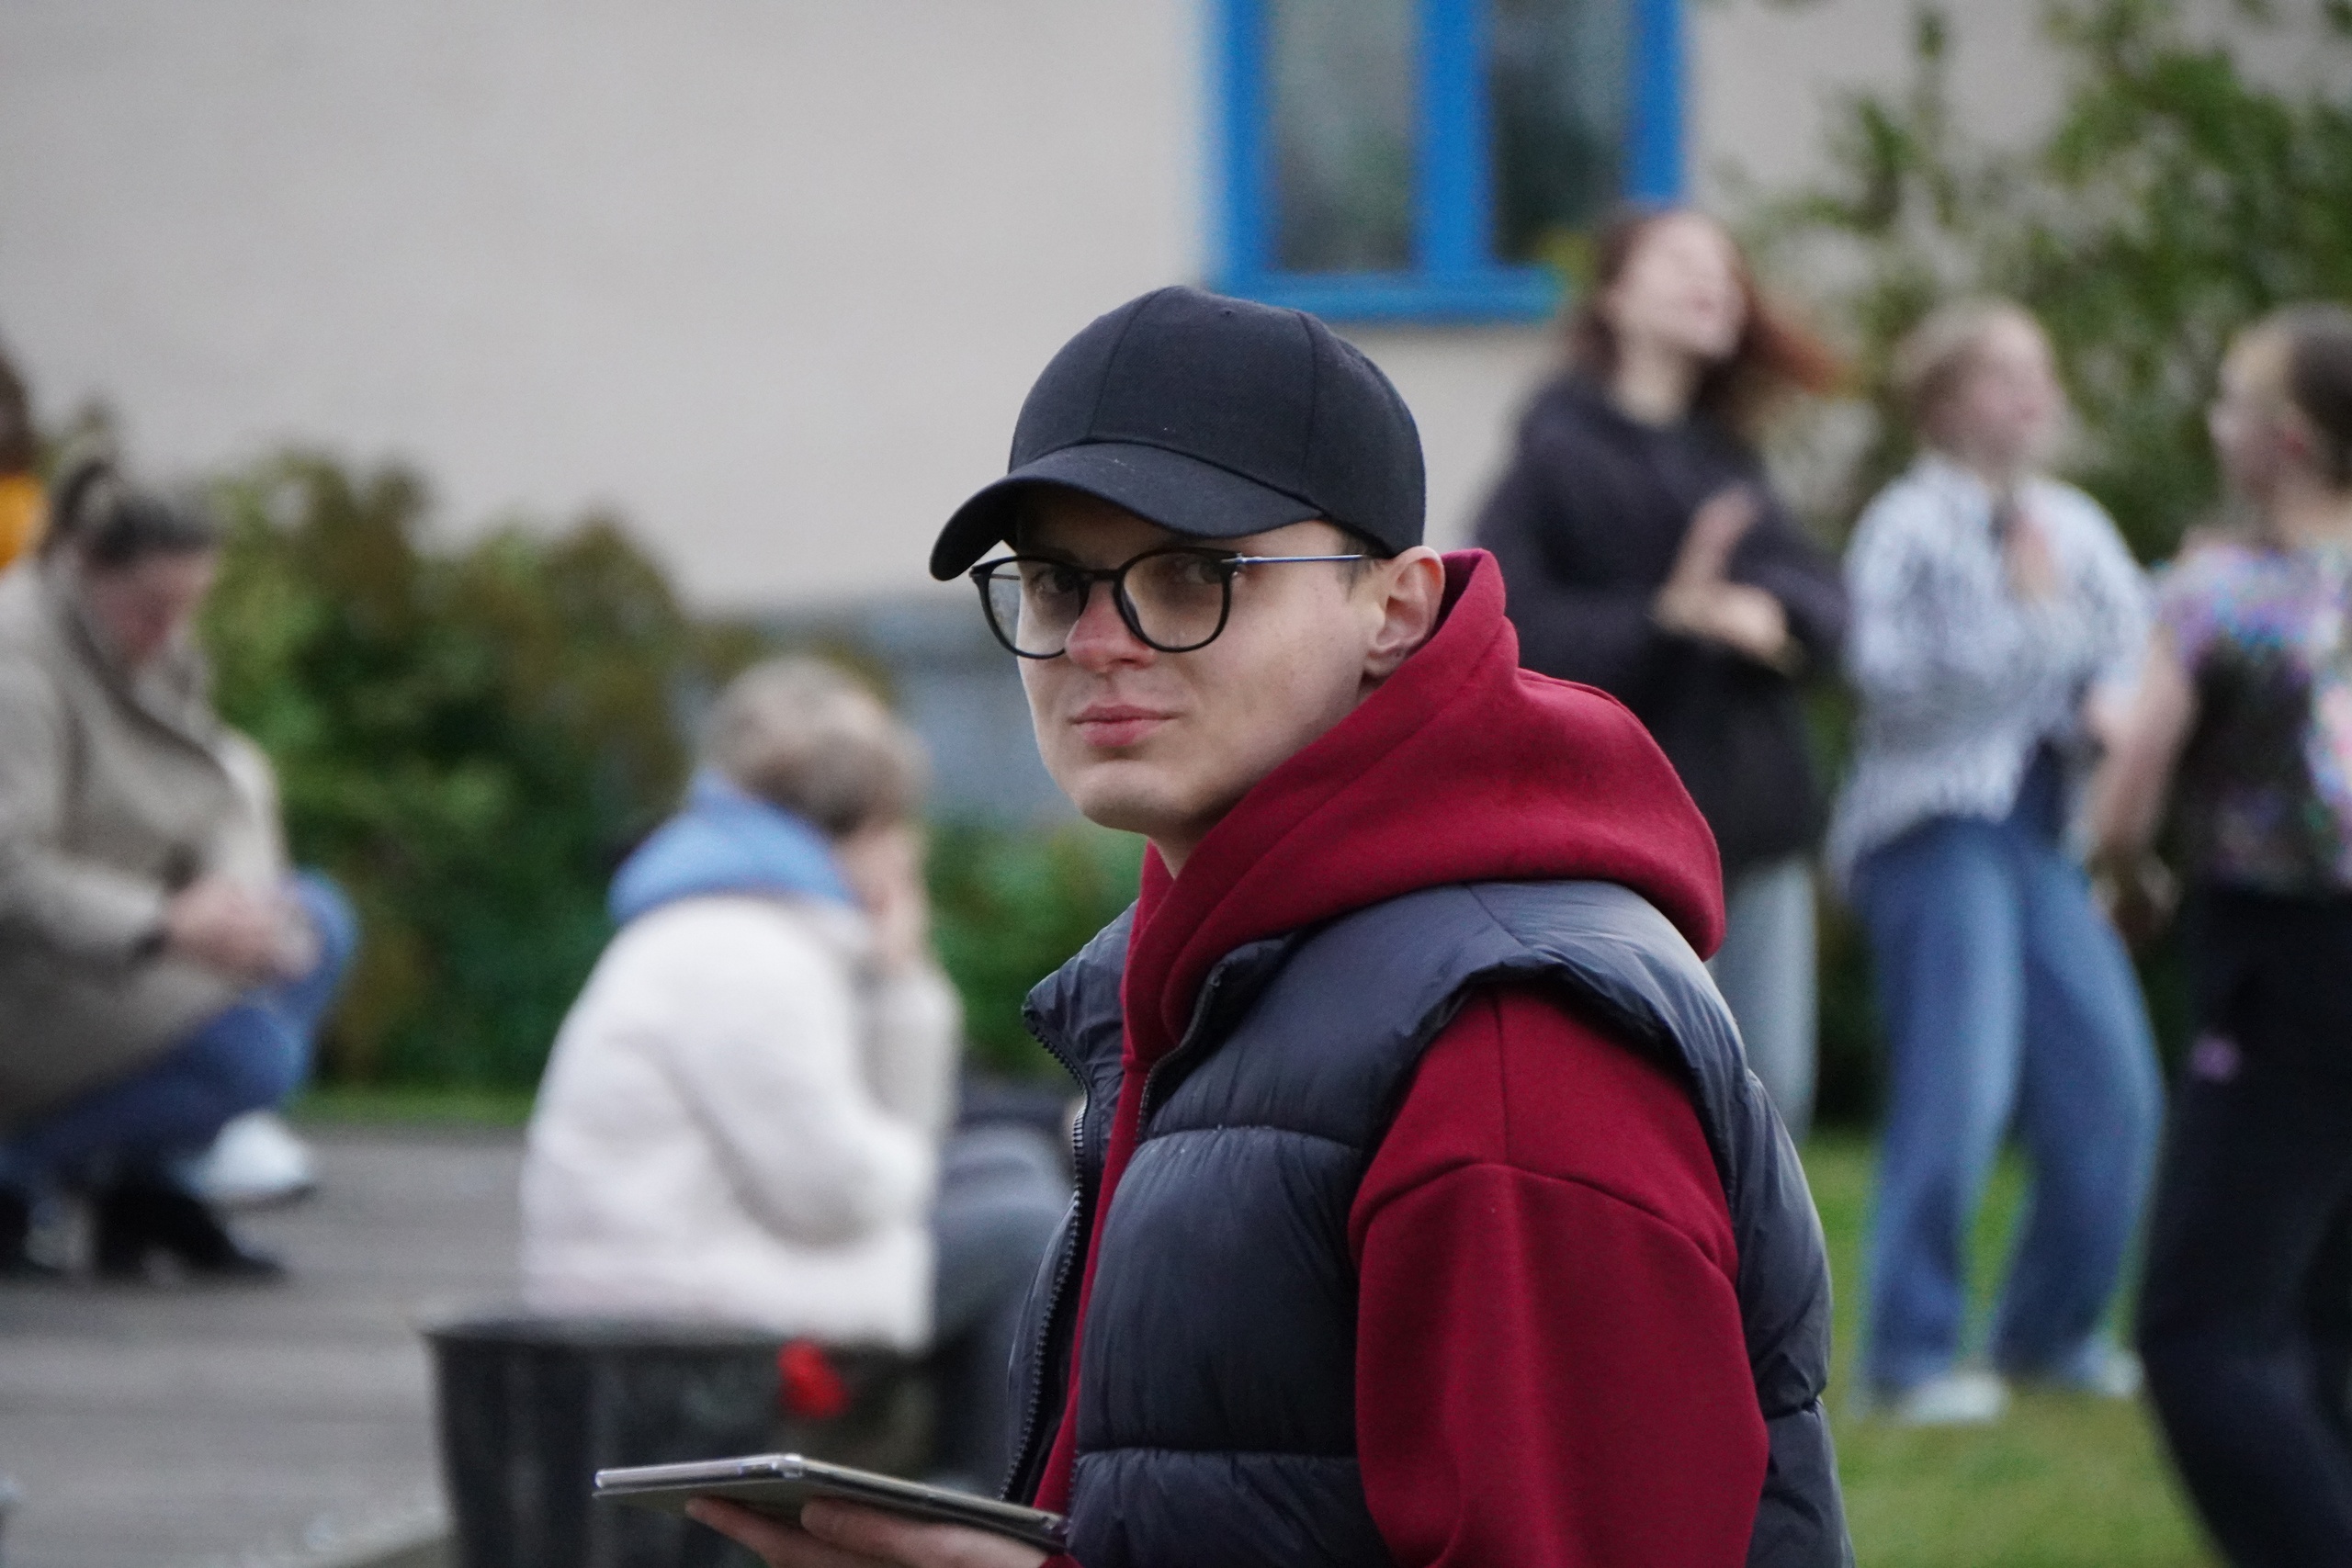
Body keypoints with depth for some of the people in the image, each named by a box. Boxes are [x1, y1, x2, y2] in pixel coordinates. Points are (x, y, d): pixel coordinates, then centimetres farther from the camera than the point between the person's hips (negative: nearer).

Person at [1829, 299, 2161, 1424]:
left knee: (2111, 1085, 2)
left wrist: (2111, 702, -6)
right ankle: (1909, 1354, -6)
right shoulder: (1907, 528, -5)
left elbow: (2136, 648, 15)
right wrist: (2022, 611, -16)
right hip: (1934, 826, -7)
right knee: (1957, 1087, -15)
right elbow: (1890, 676, -15)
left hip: (2050, 831, 7)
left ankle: (2051, 1330, 20)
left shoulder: (2074, 528, 14)